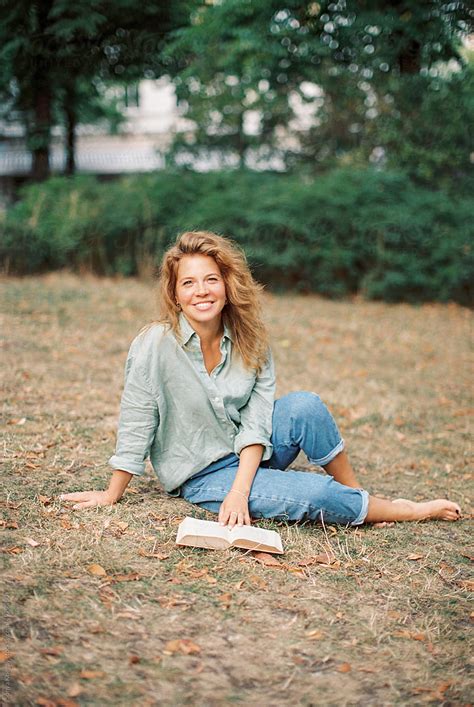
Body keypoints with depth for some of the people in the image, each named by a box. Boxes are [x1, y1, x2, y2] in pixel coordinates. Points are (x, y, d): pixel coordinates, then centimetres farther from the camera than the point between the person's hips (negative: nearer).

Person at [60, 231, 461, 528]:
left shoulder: (251, 343, -7)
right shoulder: (156, 344, -20)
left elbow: (257, 422, -11)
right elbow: (136, 424, -15)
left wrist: (239, 493, -23)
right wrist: (112, 495, -9)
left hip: (248, 458, 4)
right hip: (202, 476, -4)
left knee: (304, 406, -26)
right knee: (318, 496, -24)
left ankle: (356, 495, -6)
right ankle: (408, 512, 1)